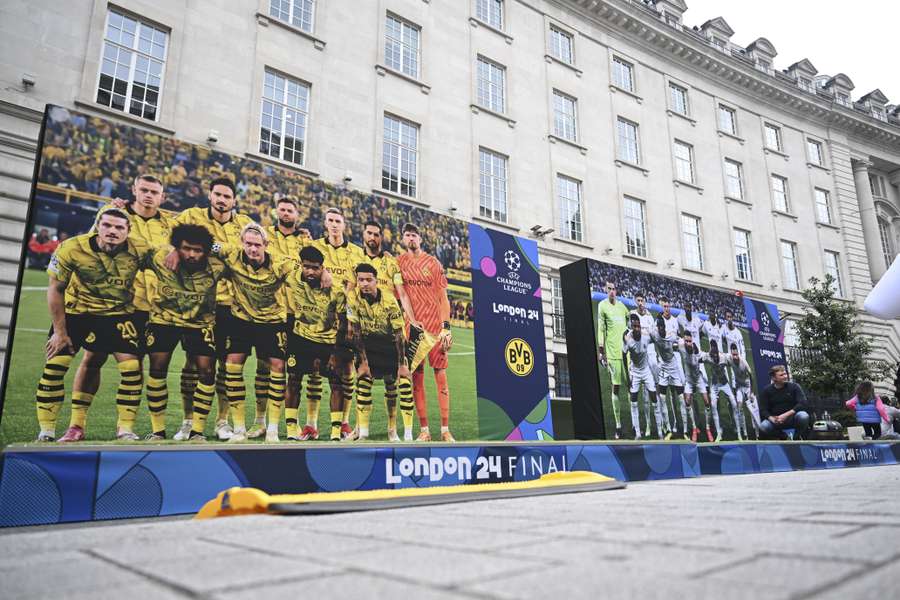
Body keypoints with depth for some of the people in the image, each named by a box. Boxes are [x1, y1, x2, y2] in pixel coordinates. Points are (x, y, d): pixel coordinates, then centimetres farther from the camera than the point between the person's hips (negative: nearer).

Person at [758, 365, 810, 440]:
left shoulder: (794, 386, -2)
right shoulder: (766, 391, 0)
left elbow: (802, 403, -13)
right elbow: (763, 410, -2)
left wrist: (786, 415, -24)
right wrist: (772, 418, -24)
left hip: (792, 418, 0)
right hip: (775, 420, 0)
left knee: (803, 416, -33)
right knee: (762, 427, -30)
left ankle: (800, 437, -2)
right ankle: (783, 437, 2)